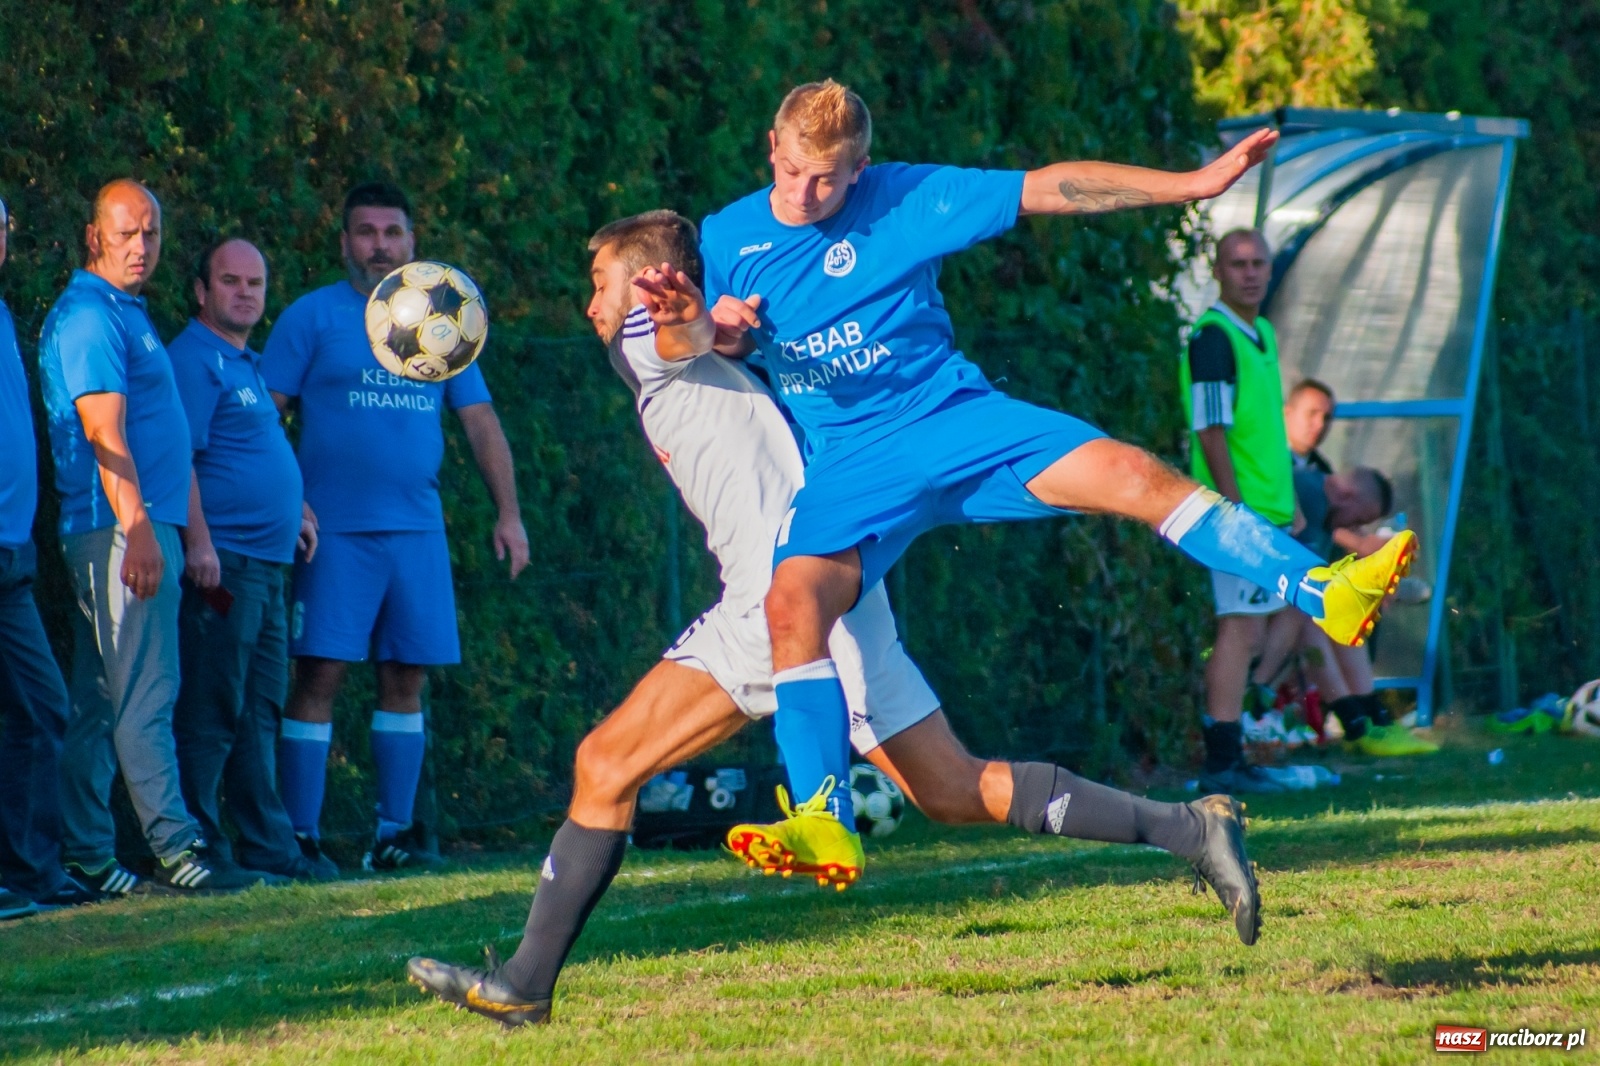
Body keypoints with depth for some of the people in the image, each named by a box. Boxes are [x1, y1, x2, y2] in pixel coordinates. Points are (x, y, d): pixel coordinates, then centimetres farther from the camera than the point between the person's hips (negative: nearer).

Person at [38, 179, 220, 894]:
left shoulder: (129, 317, 23)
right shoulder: (87, 317, -8)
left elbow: (170, 439, 25)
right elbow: (104, 432, -17)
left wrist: (196, 534, 23)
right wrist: (137, 530, -23)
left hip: (150, 527, 10)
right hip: (119, 531, -10)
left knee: (100, 698, 8)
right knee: (144, 692, -10)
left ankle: (84, 856, 9)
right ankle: (172, 843, -11)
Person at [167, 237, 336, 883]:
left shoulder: (247, 365, 21)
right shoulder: (194, 360, -9)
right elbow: (178, 461, -16)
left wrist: (294, 510, 18)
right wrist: (200, 552, -21)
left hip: (264, 564, 10)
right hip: (223, 564, -10)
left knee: (259, 713, 12)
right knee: (209, 713, -7)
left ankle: (268, 846, 16)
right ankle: (198, 848, -5)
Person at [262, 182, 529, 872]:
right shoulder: (314, 317, 2)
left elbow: (480, 421, 17)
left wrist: (508, 514, 9)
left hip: (417, 530, 4)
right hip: (335, 530, -4)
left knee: (405, 678, 5)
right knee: (319, 677, -9)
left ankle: (393, 832, 11)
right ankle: (299, 835, -7)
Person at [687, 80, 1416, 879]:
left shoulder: (905, 199, -3)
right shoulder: (726, 237, 4)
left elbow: (1049, 189, -2)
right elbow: (710, 361, 19)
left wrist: (1193, 184, -6)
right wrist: (721, 331, -8)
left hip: (953, 418, -1)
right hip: (849, 467, 1)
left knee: (1131, 475, -20)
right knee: (793, 600, -27)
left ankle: (1324, 595, -18)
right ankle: (824, 822, -26)